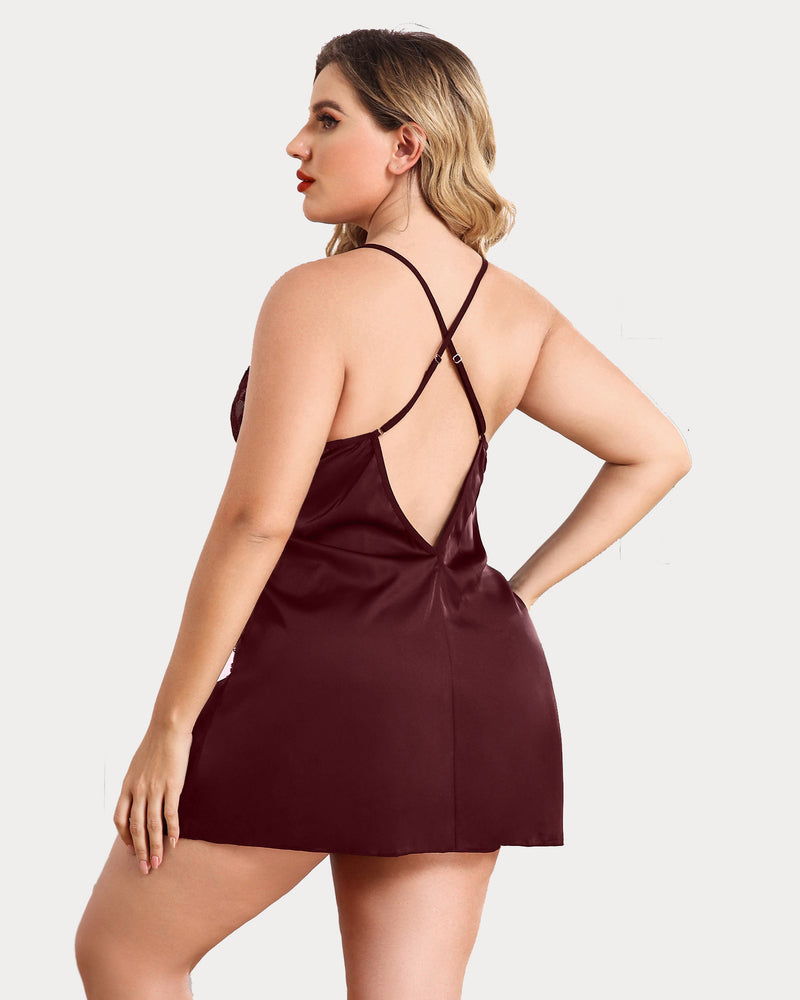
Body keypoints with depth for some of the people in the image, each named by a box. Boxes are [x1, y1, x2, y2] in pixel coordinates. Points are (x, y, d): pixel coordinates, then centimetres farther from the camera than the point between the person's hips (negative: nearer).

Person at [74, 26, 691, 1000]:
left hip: (328, 679, -7)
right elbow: (656, 452, 12)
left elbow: (257, 523, -19)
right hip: (476, 690, 7)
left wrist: (171, 723, -12)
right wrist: (520, 590, 13)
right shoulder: (515, 312, 5)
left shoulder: (321, 296, -15)